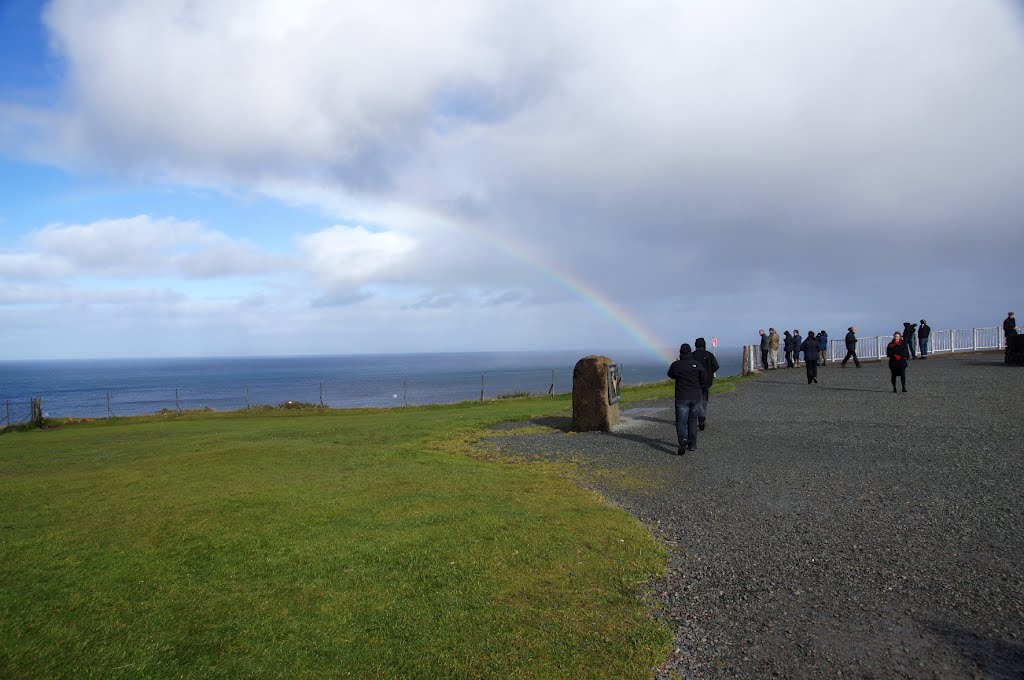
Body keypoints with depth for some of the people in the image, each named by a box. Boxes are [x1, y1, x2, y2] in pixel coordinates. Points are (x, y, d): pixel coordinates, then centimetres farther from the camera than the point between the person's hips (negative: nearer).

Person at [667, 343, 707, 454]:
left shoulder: (676, 365, -7)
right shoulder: (697, 364, -4)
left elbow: (671, 375, 14)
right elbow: (704, 381, -1)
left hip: (682, 398, -2)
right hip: (695, 397, 2)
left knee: (681, 422, 0)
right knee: (692, 421, 16)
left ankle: (683, 439, -26)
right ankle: (692, 445, 22)